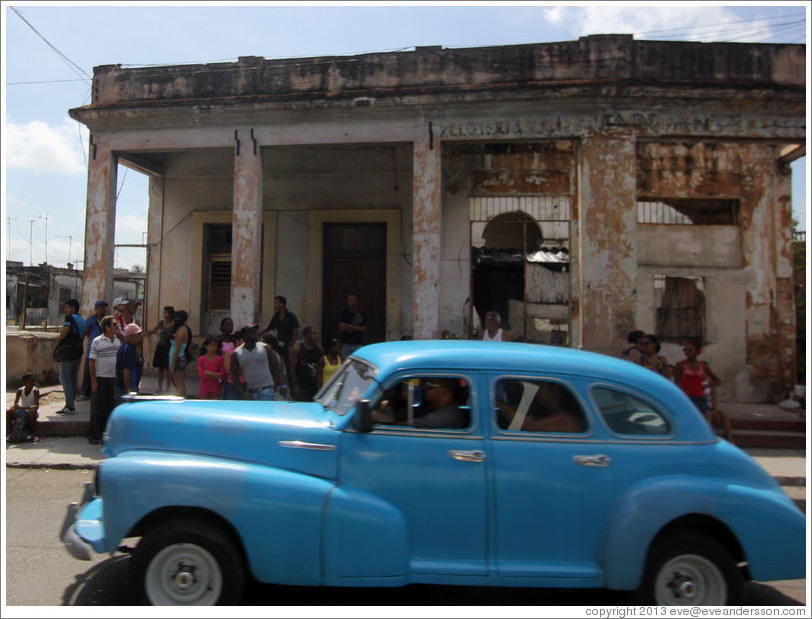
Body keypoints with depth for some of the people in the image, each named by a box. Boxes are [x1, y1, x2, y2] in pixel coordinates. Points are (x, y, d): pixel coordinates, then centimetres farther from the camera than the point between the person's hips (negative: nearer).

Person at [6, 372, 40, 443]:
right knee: (8, 412, -19)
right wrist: (13, 407, -33)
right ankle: (9, 434, -11)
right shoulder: (20, 390, -2)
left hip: (31, 412, -4)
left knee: (32, 411, -38)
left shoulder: (35, 391, -13)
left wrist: (22, 408, -37)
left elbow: (36, 406, -24)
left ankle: (33, 434, -30)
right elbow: (15, 403, -8)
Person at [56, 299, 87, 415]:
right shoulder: (82, 320, 16)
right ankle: (72, 405, 15)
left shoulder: (70, 318, -10)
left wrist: (60, 333, 0)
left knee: (64, 378, -5)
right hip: (78, 353, 8)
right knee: (74, 378, 11)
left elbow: (63, 334, -20)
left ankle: (69, 406, -11)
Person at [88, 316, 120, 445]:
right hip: (100, 378, -5)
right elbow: (92, 362, -6)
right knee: (97, 407, 1)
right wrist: (93, 380, -11)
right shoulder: (97, 342, -6)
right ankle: (94, 435, 11)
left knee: (111, 406, 9)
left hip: (114, 379, 5)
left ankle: (107, 433, 19)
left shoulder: (118, 341, 10)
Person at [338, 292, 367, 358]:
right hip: (346, 343, -2)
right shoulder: (344, 312, 3)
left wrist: (349, 326, -7)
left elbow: (364, 330, 2)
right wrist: (357, 328, -3)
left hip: (359, 343, 2)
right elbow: (342, 328, -5)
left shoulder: (362, 314, 8)